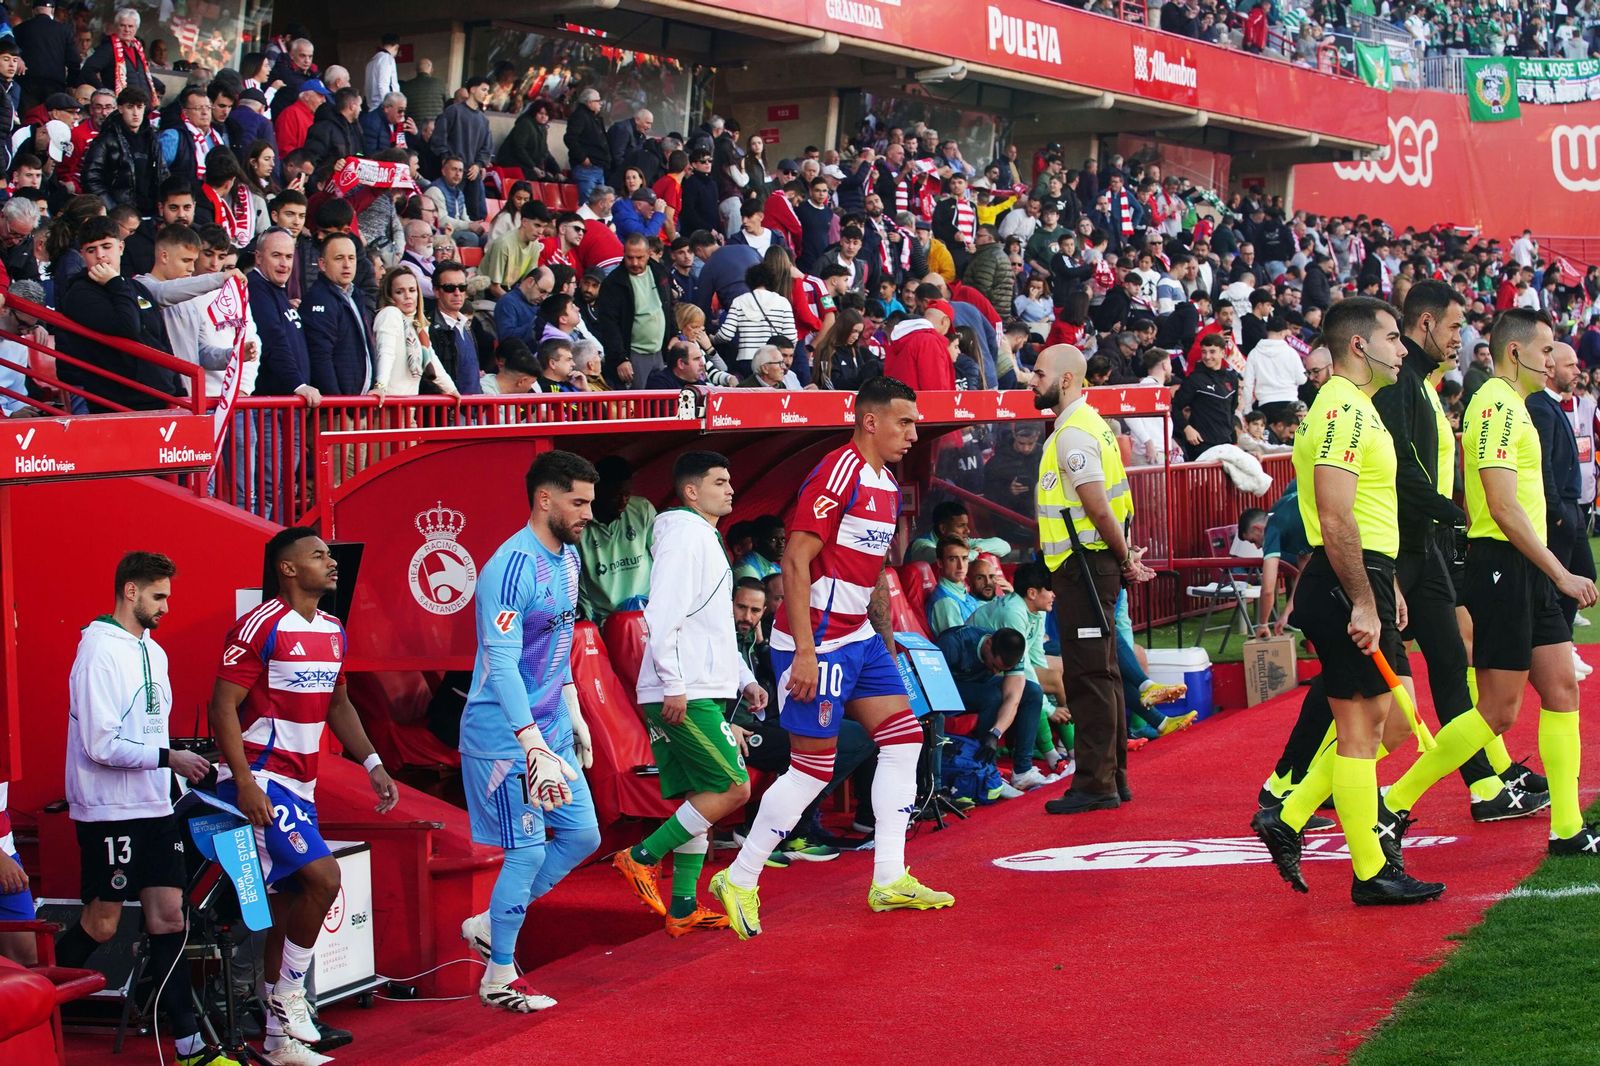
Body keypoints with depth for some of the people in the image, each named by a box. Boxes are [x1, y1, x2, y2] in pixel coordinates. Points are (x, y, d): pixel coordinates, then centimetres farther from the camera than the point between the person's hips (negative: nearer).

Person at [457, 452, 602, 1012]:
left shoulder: (567, 558, 9)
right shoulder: (512, 567, -21)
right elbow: (501, 665, -25)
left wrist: (573, 715, 20)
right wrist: (534, 748, -29)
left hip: (551, 729, 9)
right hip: (505, 737, -9)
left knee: (582, 835, 10)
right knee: (528, 851, -5)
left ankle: (490, 925, 24)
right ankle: (499, 979, 10)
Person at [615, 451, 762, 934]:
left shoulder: (706, 538, 23)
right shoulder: (683, 533, -9)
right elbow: (663, 615, -18)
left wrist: (744, 679, 21)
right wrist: (674, 684, -22)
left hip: (698, 692, 10)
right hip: (684, 694, -10)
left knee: (700, 798, 8)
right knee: (733, 788, -12)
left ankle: (683, 908, 9)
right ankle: (642, 857, -7)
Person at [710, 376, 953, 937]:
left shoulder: (887, 486, 13)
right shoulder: (838, 473, -17)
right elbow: (795, 561, -21)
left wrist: (887, 645, 22)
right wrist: (805, 652, -24)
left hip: (860, 638, 10)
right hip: (817, 643, -10)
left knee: (904, 740, 6)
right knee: (813, 769, -6)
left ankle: (890, 880, 11)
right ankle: (738, 881, 6)